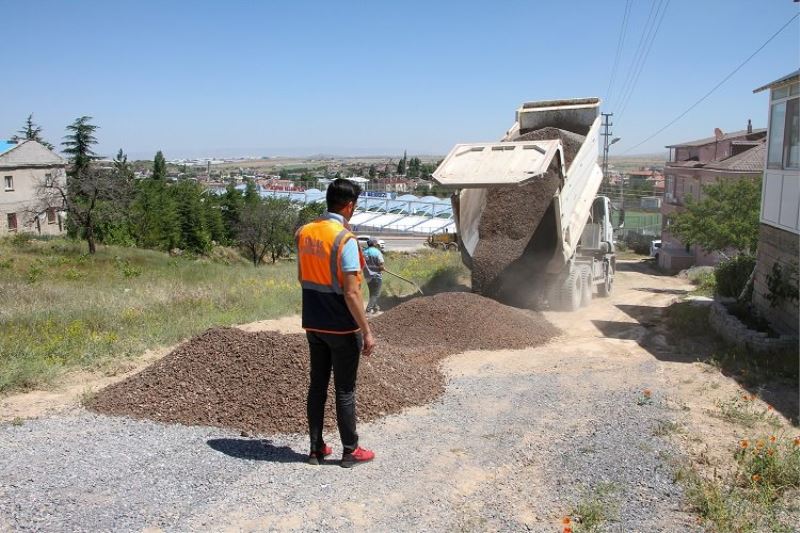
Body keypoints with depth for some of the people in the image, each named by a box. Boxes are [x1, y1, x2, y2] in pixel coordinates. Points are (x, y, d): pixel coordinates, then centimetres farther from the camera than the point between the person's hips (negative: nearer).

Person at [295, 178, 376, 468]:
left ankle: (316, 448, 24)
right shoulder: (345, 239, -19)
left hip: (313, 324, 6)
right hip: (341, 327, -6)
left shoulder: (303, 233, 2)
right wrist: (367, 332, -16)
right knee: (345, 390, 6)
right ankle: (350, 451, 18)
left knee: (317, 385, 15)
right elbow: (351, 293, -21)